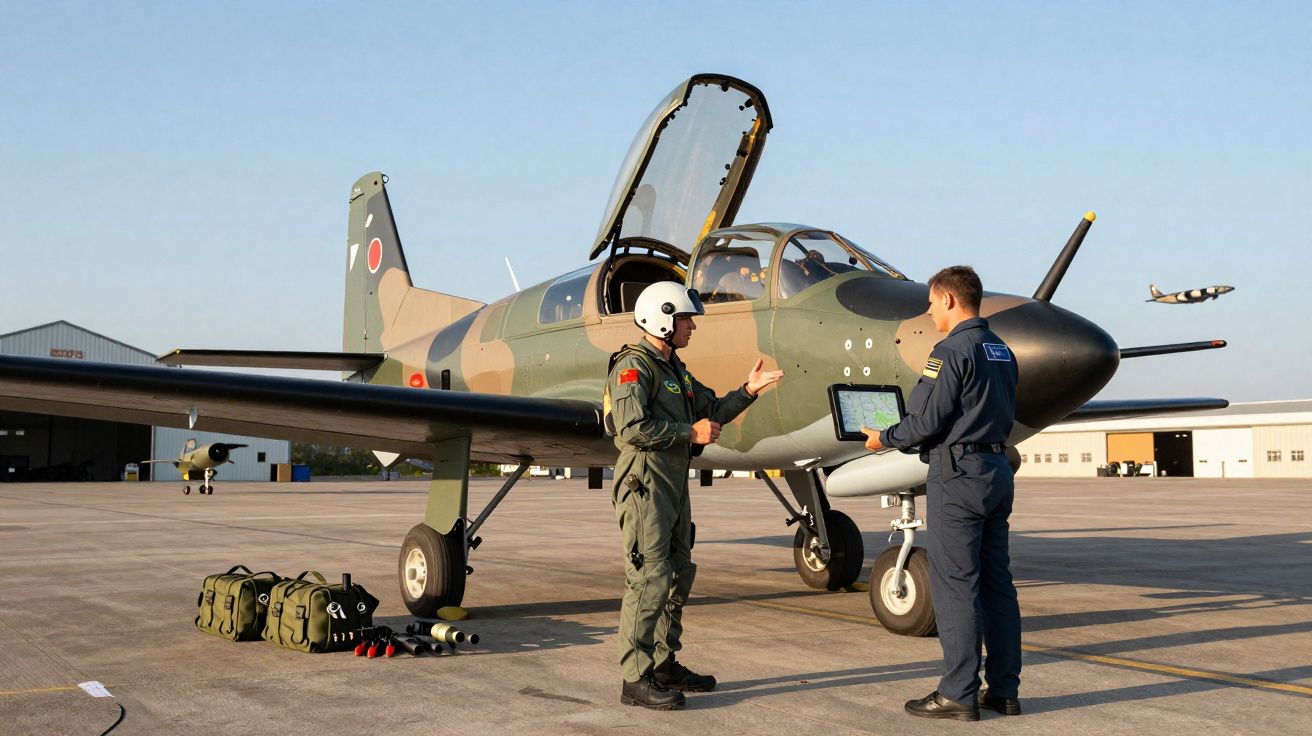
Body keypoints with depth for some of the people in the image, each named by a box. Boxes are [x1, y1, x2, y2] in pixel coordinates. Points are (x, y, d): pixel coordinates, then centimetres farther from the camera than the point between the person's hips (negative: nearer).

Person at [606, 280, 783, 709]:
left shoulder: (673, 369, 19)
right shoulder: (634, 366, -12)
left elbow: (711, 410, 23)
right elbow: (632, 427, -24)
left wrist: (748, 391, 9)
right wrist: (690, 433, -17)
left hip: (674, 488, 10)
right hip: (644, 485, -10)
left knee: (678, 577, 15)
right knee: (649, 581, -10)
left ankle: (664, 664, 26)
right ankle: (636, 680, -5)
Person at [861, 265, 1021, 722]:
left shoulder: (952, 351, -13)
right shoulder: (1002, 352, 14)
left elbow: (927, 421, -16)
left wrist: (884, 438, 2)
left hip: (957, 474, -9)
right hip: (998, 469, 9)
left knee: (954, 585, -4)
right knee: (996, 582, 11)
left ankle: (958, 693, -1)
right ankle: (1004, 689, 15)